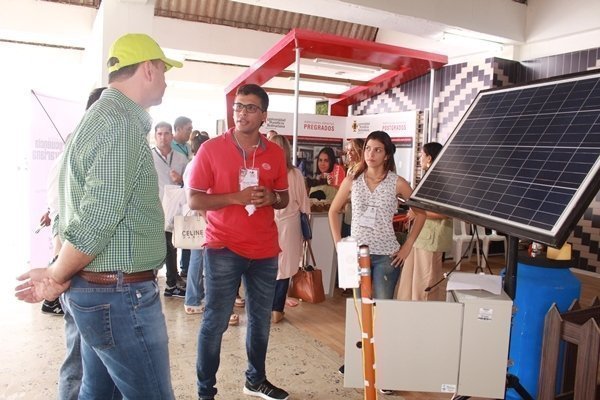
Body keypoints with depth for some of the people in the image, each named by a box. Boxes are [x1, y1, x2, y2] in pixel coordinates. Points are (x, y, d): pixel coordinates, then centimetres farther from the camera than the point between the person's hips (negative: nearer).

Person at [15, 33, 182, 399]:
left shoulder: (100, 116, 15)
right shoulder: (123, 123, -17)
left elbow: (88, 209, 12)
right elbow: (98, 219, -24)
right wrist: (57, 277, -8)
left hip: (94, 288, 10)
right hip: (120, 294, -10)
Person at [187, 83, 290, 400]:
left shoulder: (275, 153, 6)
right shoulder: (211, 149, -5)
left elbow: (284, 199, 14)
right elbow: (194, 200, -7)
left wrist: (271, 198, -10)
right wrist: (236, 197, -20)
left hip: (265, 250, 4)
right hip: (223, 249, -4)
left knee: (261, 320, 14)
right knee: (215, 322, 2)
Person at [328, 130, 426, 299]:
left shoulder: (397, 183, -4)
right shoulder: (352, 180, 2)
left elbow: (420, 213, 4)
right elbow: (334, 211, 12)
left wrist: (407, 246, -1)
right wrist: (338, 243, 4)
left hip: (386, 256, -2)